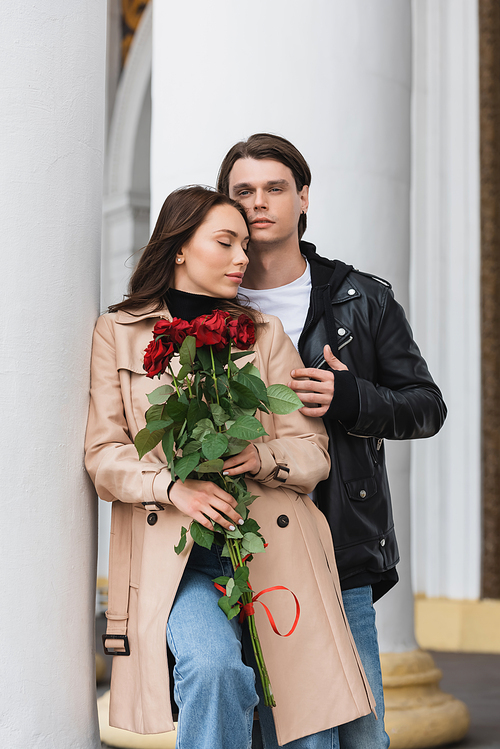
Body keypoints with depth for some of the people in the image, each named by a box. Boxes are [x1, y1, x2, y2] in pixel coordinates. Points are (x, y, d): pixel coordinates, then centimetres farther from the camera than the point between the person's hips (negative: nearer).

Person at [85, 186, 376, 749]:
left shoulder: (265, 334, 14)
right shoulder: (118, 333, 10)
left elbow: (313, 451, 9)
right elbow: (103, 455, 3)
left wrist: (260, 457, -13)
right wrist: (173, 485, -16)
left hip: (271, 548, 2)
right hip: (174, 552, -2)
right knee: (215, 667, -31)